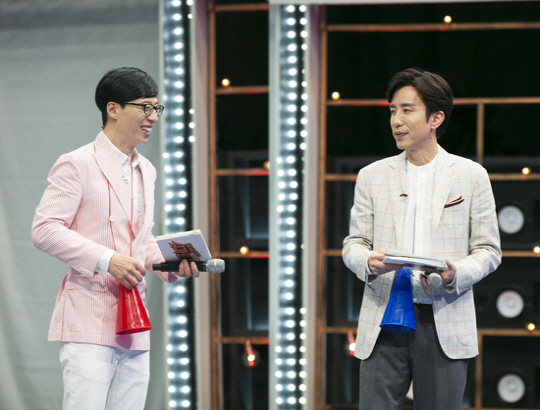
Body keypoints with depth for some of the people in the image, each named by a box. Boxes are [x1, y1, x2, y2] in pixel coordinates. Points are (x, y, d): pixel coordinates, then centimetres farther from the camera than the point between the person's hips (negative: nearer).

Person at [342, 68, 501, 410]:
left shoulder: (471, 175, 6)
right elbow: (353, 243, 12)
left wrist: (456, 273, -16)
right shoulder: (371, 176, 12)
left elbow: (488, 250, 5)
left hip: (445, 325, -1)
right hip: (384, 323, 1)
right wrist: (368, 262, -13)